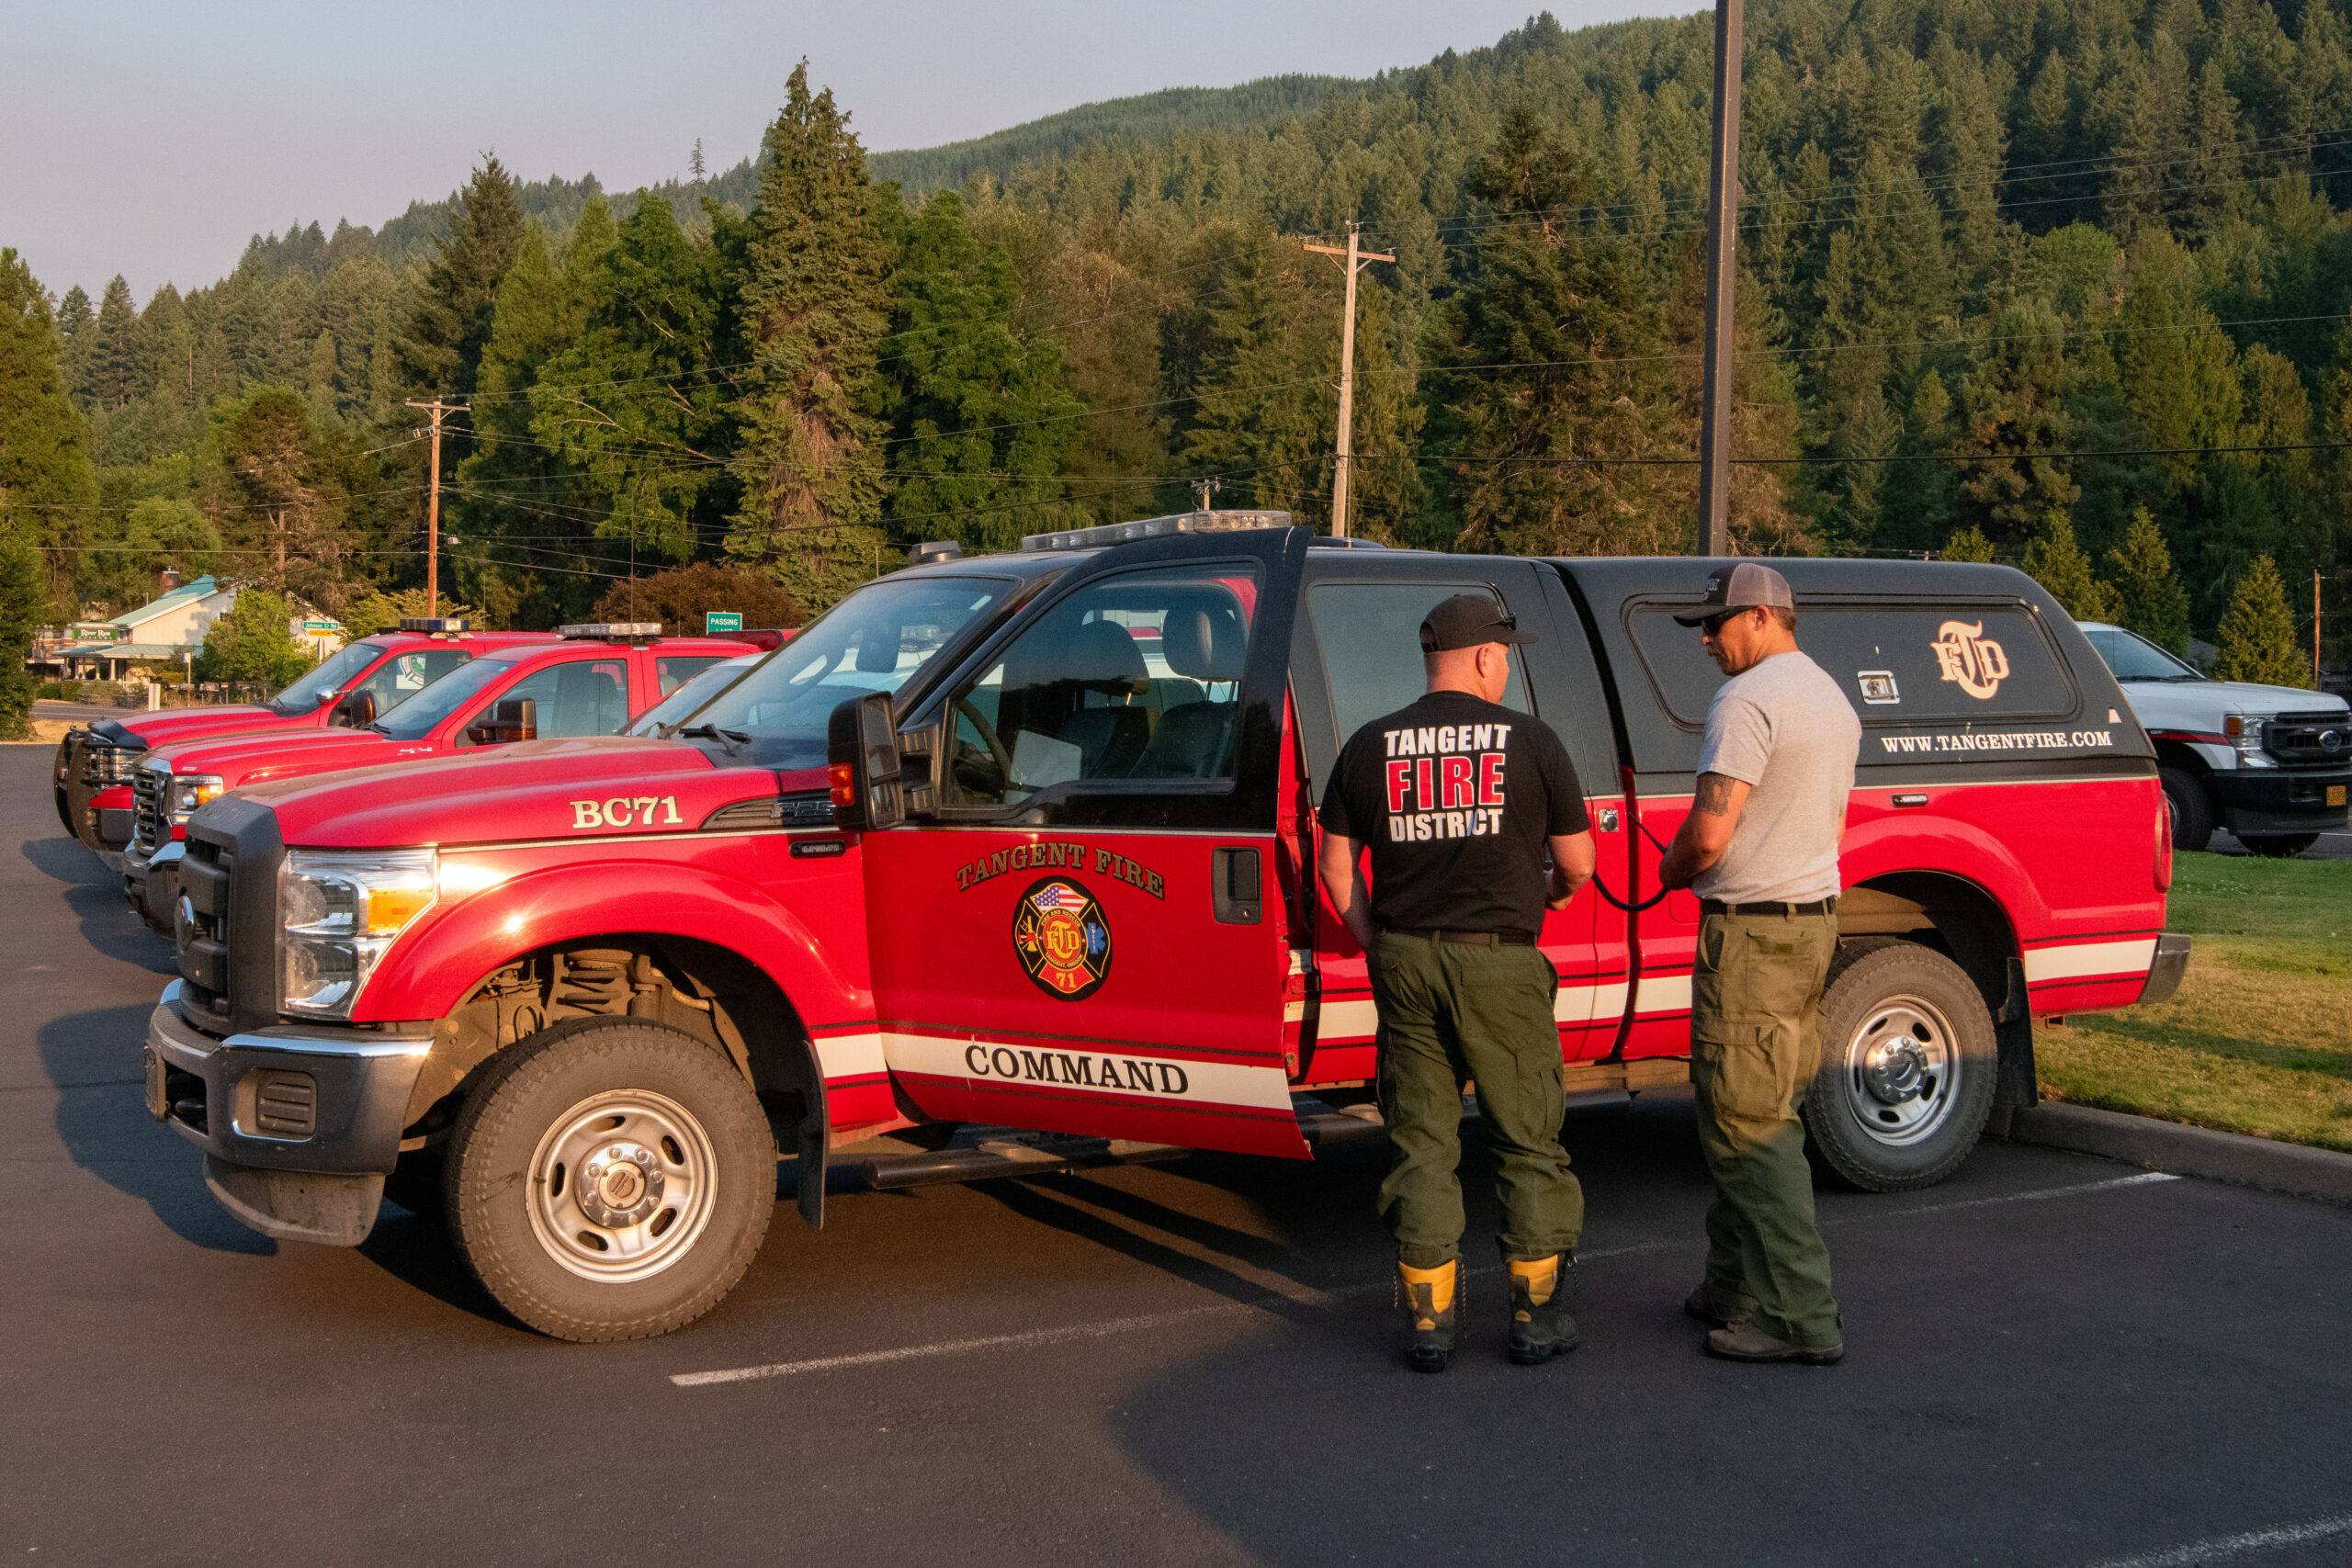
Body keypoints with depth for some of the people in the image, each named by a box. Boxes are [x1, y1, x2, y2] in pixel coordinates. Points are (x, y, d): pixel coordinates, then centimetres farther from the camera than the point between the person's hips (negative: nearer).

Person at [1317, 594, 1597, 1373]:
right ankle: (1536, 1315, 15)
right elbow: (1578, 860, 2)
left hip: (1406, 958, 3)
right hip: (1499, 960, -3)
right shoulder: (1529, 740, -3)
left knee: (1421, 1144, 9)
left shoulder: (1370, 746, 5)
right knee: (1528, 1140, 10)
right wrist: (1557, 890, 24)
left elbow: (1337, 868, 7)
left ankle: (1429, 1323, 11)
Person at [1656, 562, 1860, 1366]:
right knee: (1767, 1116, 15)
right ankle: (1737, 1288, 24)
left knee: (1746, 1125, -5)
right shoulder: (1834, 700, 16)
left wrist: (1671, 869, 0)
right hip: (1815, 917, 10)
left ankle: (1800, 1316, -4)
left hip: (1751, 932, -10)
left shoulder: (1748, 700, -15)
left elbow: (1709, 834, -21)